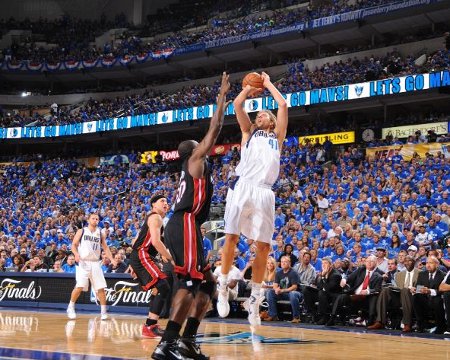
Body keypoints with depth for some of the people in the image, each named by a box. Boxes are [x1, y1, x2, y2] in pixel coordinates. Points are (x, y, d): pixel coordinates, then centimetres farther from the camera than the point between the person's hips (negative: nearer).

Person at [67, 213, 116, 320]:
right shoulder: (81, 231, 4)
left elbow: (105, 248, 14)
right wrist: (76, 254, -18)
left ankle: (104, 312, 5)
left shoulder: (100, 234, 12)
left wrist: (111, 259, -1)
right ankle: (71, 307, 7)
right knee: (79, 287, -12)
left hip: (95, 263, 3)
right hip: (83, 262, -3)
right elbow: (74, 245, 2)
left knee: (100, 288, -3)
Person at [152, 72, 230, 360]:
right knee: (190, 283, -18)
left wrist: (223, 106, 46)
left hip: (183, 227, 10)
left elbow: (213, 133, 41)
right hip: (185, 226, -10)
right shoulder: (195, 159, 6)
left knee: (207, 284, 12)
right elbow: (215, 129, 4)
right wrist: (223, 96, 12)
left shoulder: (195, 166, 28)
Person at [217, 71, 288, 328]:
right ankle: (223, 286, 5)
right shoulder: (249, 132, 25)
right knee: (232, 237, -9)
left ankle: (255, 298, 5)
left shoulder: (277, 135, 26)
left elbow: (283, 105, 17)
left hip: (264, 191, 1)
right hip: (243, 186, -1)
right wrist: (250, 88, 27)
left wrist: (268, 84, 27)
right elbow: (237, 104, 13)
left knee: (264, 246, -2)